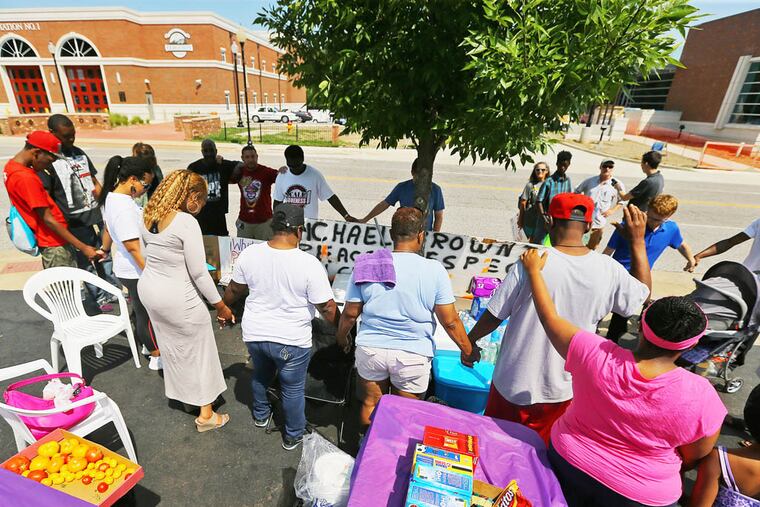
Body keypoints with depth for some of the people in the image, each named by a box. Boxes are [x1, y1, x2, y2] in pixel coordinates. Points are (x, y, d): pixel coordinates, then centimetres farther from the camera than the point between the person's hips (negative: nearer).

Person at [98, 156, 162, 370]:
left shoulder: (111, 198, 4)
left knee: (140, 310, 24)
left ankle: (146, 345, 43)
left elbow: (108, 229, 20)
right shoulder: (124, 208, -27)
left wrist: (105, 250, 35)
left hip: (127, 268, 9)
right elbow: (133, 248, -28)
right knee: (146, 313, 6)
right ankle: (157, 356, 23)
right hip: (137, 271, -9)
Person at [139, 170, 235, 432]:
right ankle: (206, 415, 22)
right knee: (199, 353, 9)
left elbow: (148, 254, 9)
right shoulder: (187, 222, -24)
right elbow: (199, 272, -22)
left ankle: (180, 393, 50)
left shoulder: (148, 215, 0)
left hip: (148, 288, 8)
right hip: (177, 298, -8)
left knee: (170, 346, 27)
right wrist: (220, 305, -14)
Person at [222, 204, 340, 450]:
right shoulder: (309, 264, -24)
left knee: (260, 373, 32)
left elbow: (234, 289, 5)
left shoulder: (249, 254, -11)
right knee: (293, 389, 18)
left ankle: (260, 415, 55)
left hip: (254, 333, 5)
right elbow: (327, 308, -18)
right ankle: (293, 437, 39)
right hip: (291, 340, -4)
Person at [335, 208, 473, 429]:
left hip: (370, 349, 3)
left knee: (371, 405, 24)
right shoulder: (434, 270, -13)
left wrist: (341, 338, 18)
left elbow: (350, 313, 0)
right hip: (413, 355, -2)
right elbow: (450, 321, -9)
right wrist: (468, 351, 6)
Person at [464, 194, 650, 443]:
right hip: (564, 389, 3)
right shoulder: (609, 270, -13)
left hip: (515, 383, -3)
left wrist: (470, 340, 3)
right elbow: (644, 295, 9)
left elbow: (494, 316, -16)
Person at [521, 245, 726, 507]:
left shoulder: (595, 355, -27)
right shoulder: (701, 396, -27)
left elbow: (550, 318, -13)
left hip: (568, 462, 0)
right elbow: (692, 459, -11)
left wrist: (533, 270, -1)